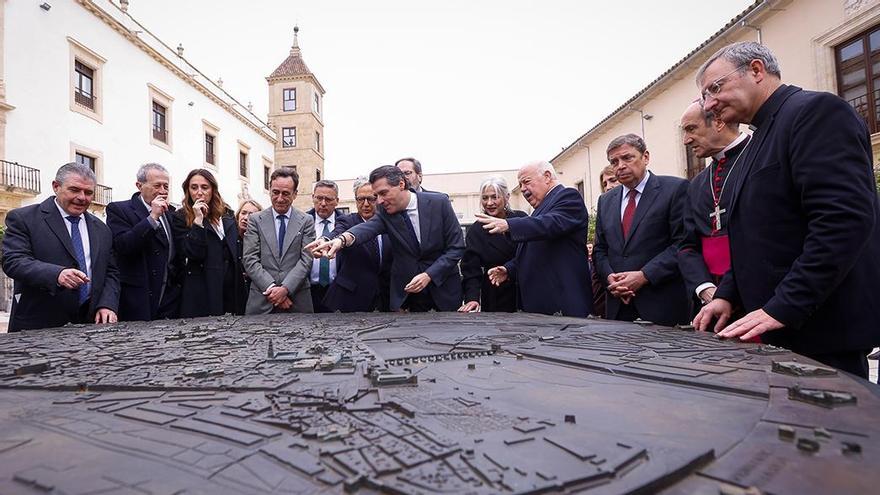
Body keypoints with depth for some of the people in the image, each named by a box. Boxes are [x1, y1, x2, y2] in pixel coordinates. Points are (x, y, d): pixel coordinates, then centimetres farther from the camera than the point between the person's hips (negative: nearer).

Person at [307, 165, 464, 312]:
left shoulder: (439, 202, -11)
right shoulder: (385, 212, -4)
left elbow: (456, 247, -10)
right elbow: (368, 228, -25)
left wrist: (429, 275, -19)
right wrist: (342, 239, -46)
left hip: (444, 288, -1)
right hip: (408, 292, 1)